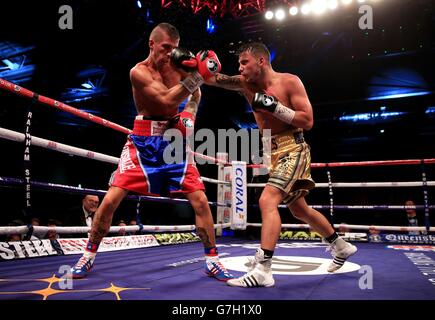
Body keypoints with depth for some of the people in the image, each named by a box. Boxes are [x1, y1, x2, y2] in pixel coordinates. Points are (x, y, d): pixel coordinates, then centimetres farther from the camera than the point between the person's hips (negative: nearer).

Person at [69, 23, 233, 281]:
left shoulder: (179, 66, 4)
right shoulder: (139, 71, -8)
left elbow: (195, 94, 19)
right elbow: (166, 99, -22)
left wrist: (189, 115, -2)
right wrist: (197, 75, -28)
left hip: (174, 141, 3)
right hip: (143, 142, -2)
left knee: (200, 200, -6)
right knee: (111, 199, -6)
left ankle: (212, 260, 8)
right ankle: (89, 255, 16)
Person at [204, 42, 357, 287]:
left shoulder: (290, 82, -10)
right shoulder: (245, 84, 4)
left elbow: (308, 121, -14)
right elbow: (214, 79, -8)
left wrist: (275, 107, -21)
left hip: (292, 149, -8)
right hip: (273, 151, 8)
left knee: (267, 201, -23)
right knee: (299, 209, 18)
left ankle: (263, 269, -20)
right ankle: (341, 247, 37)